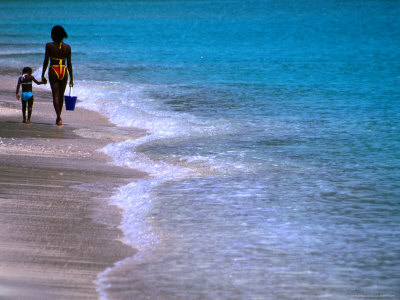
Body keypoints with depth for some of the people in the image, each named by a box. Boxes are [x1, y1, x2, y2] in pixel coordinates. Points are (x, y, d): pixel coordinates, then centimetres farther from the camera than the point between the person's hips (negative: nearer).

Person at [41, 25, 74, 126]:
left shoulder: (49, 46, -7)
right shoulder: (67, 47, 1)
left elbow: (46, 61, -4)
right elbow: (69, 64, 3)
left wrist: (43, 75, 6)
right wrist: (71, 78, 9)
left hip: (53, 71, -3)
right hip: (64, 72, 3)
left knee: (56, 96, -1)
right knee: (61, 96, 16)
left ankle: (59, 118, -15)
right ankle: (58, 117, 28)